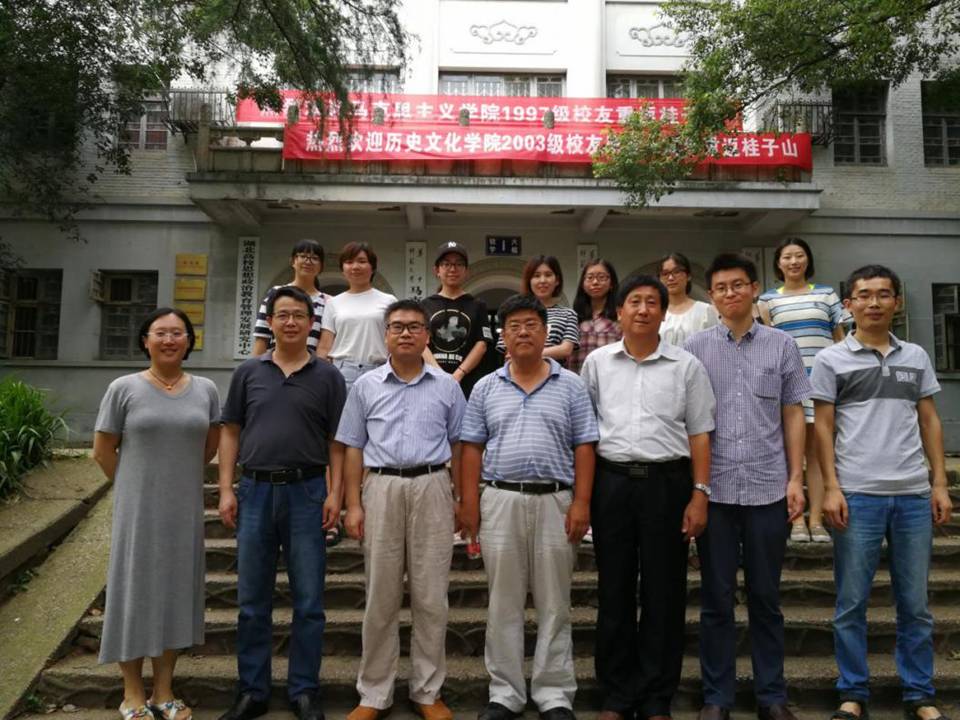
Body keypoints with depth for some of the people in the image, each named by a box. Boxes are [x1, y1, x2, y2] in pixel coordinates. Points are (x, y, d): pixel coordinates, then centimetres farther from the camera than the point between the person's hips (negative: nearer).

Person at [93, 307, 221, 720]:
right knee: (135, 590, 6)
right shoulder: (124, 389, -4)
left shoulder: (205, 390, 2)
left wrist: (179, 474, 12)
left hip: (185, 510, 3)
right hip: (138, 510, -2)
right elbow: (103, 451, 1)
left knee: (176, 590, 10)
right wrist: (136, 485, 5)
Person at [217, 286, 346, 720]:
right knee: (252, 602, 10)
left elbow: (337, 440, 2)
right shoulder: (248, 372, 8)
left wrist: (334, 493, -7)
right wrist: (226, 490, 0)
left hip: (306, 492, -1)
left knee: (308, 601, 5)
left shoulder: (327, 376, 3)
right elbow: (231, 434, 8)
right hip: (255, 491, 2)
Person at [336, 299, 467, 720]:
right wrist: (353, 504, 0)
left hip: (433, 487, 0)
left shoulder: (447, 386, 7)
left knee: (431, 596, 6)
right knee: (381, 596, 8)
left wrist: (460, 498, 4)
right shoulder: (366, 386, 7)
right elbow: (353, 447, 7)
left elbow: (457, 445, 10)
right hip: (382, 488, 0)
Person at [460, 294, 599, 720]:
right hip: (499, 501, 1)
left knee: (554, 604, 8)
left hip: (555, 501, -1)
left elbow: (584, 448, 1)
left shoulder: (570, 386, 4)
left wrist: (581, 503, -7)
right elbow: (472, 448, 6)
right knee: (503, 603, 9)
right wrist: (469, 502, -1)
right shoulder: (486, 388, 7)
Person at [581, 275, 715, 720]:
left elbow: (699, 434, 5)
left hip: (667, 482, -1)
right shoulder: (597, 362, 7)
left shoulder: (686, 366, 4)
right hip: (611, 481, 1)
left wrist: (700, 494, -3)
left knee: (663, 593, 6)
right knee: (614, 591, 8)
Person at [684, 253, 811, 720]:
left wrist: (796, 479, 1)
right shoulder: (696, 347, 2)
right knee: (716, 598, 8)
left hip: (768, 488, 1)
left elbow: (793, 415, 7)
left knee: (766, 596, 11)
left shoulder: (782, 345, 5)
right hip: (714, 488, 0)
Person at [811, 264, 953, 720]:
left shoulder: (916, 357, 12)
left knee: (915, 604, 11)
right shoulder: (831, 360, 2)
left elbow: (929, 422, 13)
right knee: (851, 604, 5)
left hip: (914, 495, 3)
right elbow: (823, 428, 0)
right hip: (857, 495, -3)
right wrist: (831, 488, -8)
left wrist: (940, 483, 5)